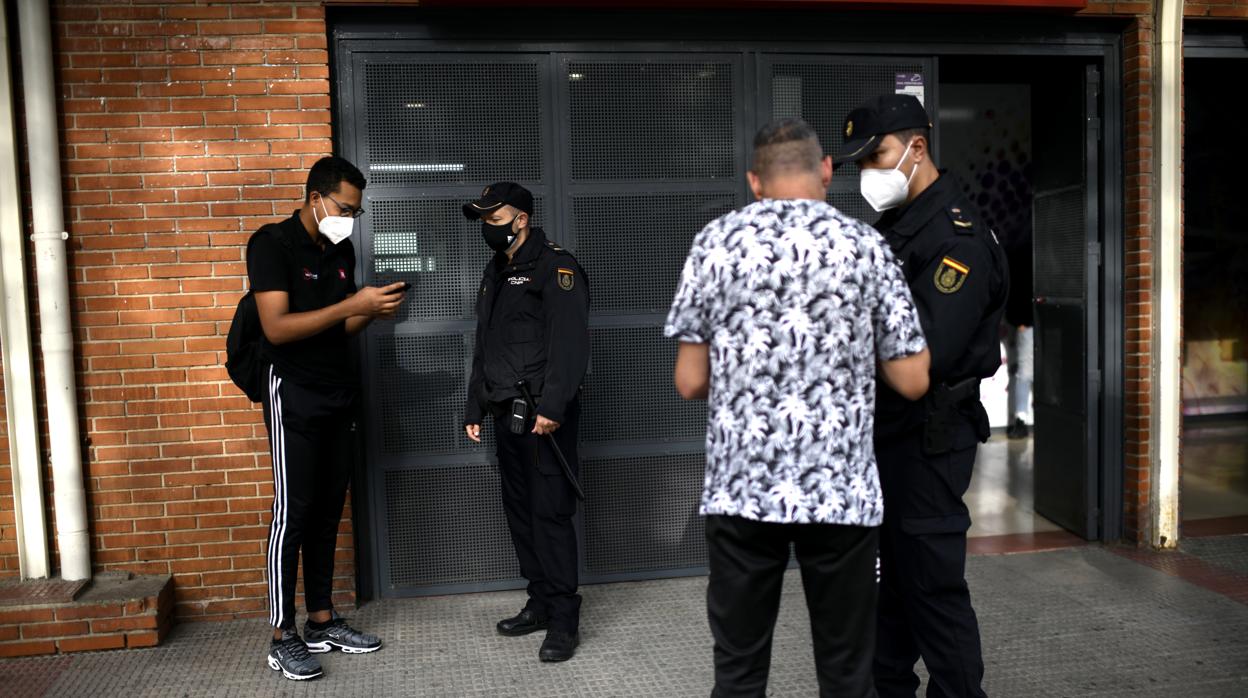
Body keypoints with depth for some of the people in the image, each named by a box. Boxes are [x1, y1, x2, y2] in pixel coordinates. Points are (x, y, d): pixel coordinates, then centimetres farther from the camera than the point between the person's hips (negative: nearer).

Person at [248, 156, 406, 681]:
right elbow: (277, 327, -20)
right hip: (293, 395, -7)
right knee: (293, 513, -4)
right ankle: (282, 637, 5)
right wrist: (351, 304, -23)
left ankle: (322, 621, 19)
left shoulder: (342, 251, 11)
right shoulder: (273, 244, -10)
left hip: (339, 395, 7)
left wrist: (373, 312, -3)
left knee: (328, 511, 10)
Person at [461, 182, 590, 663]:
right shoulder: (495, 274, 19)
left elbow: (569, 344, -17)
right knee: (519, 511, 12)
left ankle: (564, 619, 2)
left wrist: (553, 406, -24)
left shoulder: (555, 267, -7)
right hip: (506, 414, 8)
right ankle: (540, 603, 24)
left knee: (550, 513, -6)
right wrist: (474, 409, 19)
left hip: (544, 415, -8)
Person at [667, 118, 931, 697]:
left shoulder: (716, 242, 1)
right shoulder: (865, 244, 2)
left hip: (741, 487, 0)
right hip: (841, 491, 0)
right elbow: (913, 381, 3)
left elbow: (689, 382, 0)